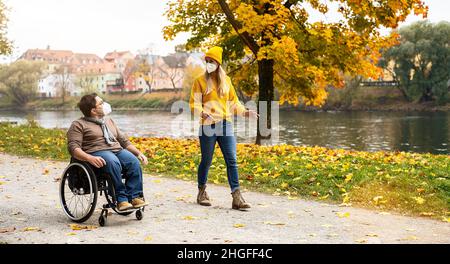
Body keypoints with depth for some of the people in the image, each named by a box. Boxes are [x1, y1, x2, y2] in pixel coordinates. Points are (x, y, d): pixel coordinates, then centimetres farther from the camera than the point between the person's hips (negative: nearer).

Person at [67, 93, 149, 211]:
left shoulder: (109, 121, 28)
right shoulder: (78, 125, 7)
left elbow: (124, 140, 29)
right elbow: (73, 147, -6)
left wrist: (139, 153, 13)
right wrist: (90, 158, -25)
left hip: (118, 150, 5)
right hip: (97, 153, -5)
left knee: (134, 162, -26)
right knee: (113, 162, -38)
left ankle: (135, 196, -26)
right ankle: (121, 199, -33)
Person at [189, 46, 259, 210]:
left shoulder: (226, 80, 13)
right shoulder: (200, 81, 2)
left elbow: (233, 102, 19)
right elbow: (194, 104, -3)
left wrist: (245, 112, 3)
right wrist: (203, 113, -23)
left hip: (225, 125, 3)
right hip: (208, 126, -3)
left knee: (232, 160, -4)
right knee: (206, 161, 6)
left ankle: (237, 197, -6)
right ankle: (202, 192, 25)